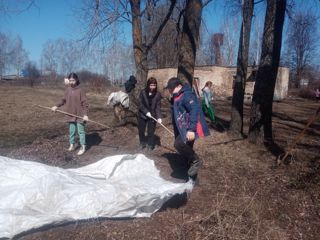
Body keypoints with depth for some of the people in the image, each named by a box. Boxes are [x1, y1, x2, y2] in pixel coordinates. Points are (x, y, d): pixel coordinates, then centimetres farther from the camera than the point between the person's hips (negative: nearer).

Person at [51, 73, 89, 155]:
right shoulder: (68, 89, 3)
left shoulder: (80, 90, -12)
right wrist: (57, 106, 3)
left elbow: (85, 103, -13)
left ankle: (83, 147, 12)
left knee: (81, 131, 3)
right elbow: (64, 100, 13)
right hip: (71, 114, 5)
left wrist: (85, 114, -20)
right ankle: (72, 145, 28)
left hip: (79, 115, -5)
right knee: (71, 131, 14)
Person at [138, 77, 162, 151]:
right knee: (141, 130, 10)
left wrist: (159, 117, -20)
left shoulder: (158, 94, -7)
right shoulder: (143, 92, -8)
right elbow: (140, 104, -9)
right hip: (142, 115, 1)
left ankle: (150, 145, 21)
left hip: (152, 116, -1)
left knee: (151, 132, 1)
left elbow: (158, 106, -9)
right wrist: (146, 112, -20)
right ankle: (142, 143, 32)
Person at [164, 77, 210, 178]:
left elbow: (195, 110, -27)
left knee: (179, 144, -27)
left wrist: (191, 129, -32)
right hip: (183, 129, 10)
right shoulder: (176, 97, 15)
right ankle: (192, 177, 26)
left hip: (189, 129, -10)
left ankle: (196, 161, -6)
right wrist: (176, 133, 21)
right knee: (186, 149, 14)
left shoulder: (187, 95, -16)